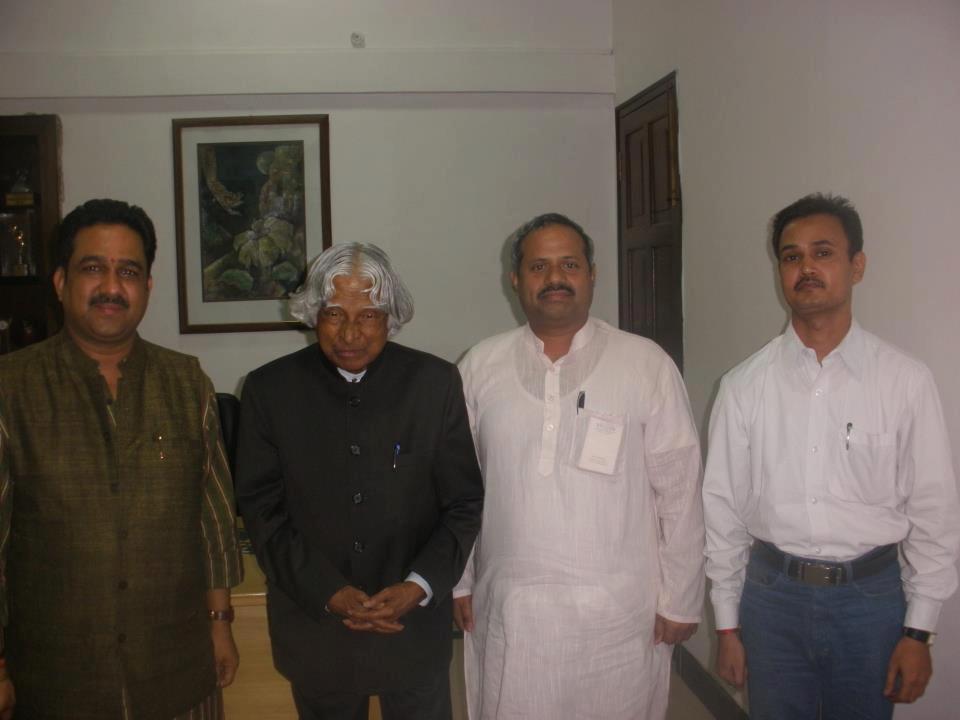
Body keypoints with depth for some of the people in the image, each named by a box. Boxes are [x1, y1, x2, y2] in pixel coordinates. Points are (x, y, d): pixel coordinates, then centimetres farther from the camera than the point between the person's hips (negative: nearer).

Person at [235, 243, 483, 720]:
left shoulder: (436, 382, -5)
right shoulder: (269, 389, -4)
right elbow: (261, 508, -4)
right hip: (313, 628, 1)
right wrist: (330, 594, -13)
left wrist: (418, 587, -15)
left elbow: (464, 503, -2)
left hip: (415, 625, 0)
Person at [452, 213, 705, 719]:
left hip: (617, 612, -1)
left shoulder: (647, 365, -5)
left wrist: (680, 600, -1)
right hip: (507, 609, 2)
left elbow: (678, 491, -3)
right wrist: (458, 581, 8)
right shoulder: (480, 367, 1)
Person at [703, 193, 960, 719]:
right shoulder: (745, 385, -4)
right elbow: (723, 509, 0)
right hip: (772, 594, 1)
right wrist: (727, 624, 4)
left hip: (870, 597, 0)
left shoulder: (906, 381, -6)